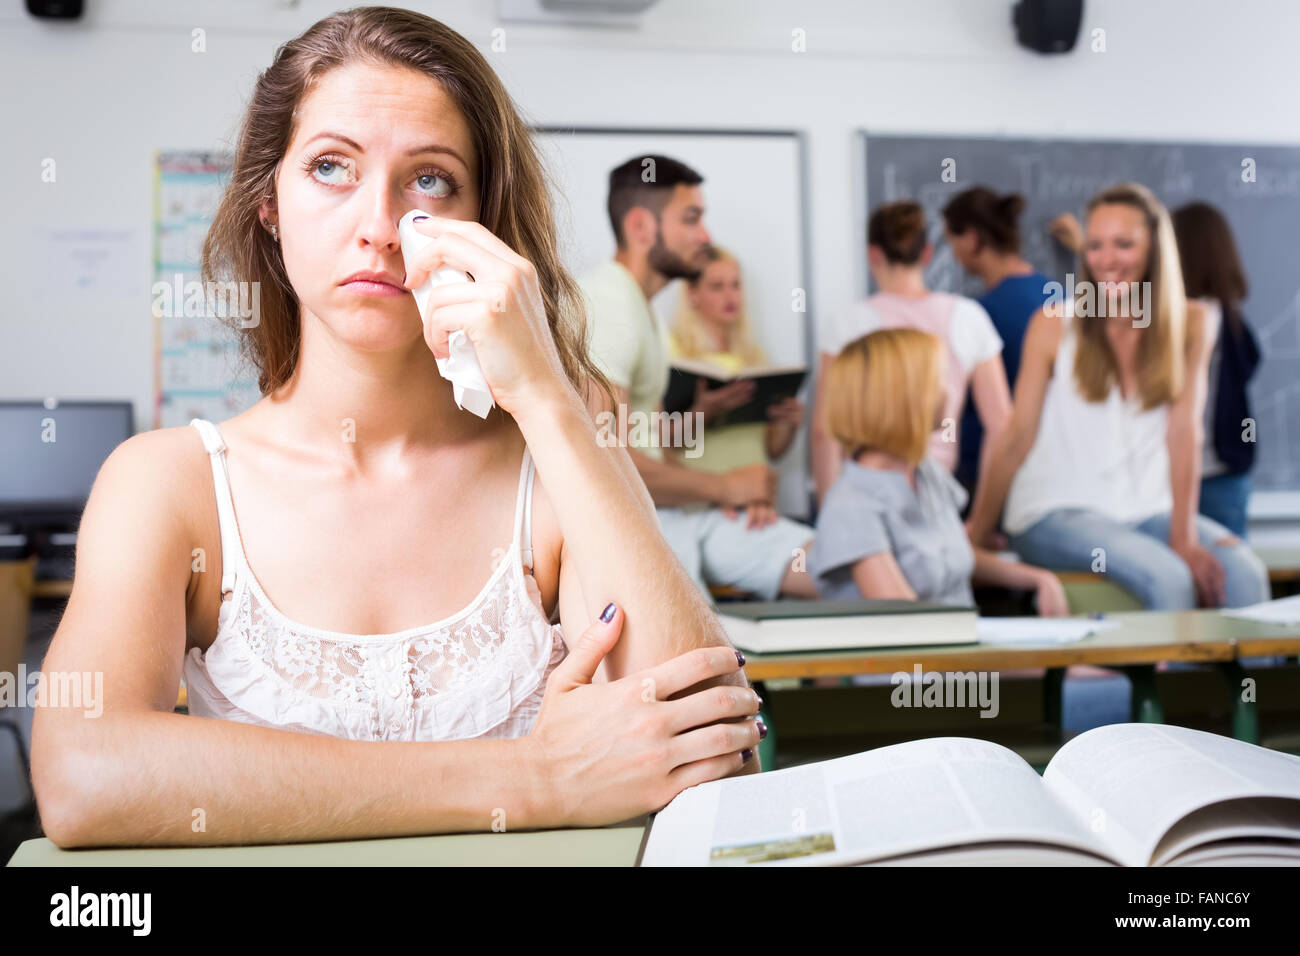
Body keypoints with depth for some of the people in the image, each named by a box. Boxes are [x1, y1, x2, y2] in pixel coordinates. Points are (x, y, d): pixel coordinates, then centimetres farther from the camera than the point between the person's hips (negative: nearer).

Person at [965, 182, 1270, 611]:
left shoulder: (1187, 325, 4)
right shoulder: (1054, 324, -3)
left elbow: (1183, 432, -3)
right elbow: (1017, 439, -2)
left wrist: (1184, 536, -13)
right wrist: (975, 533, -2)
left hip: (1149, 511, 3)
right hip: (1056, 513, -3)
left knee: (1243, 573, -24)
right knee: (1168, 579, -28)